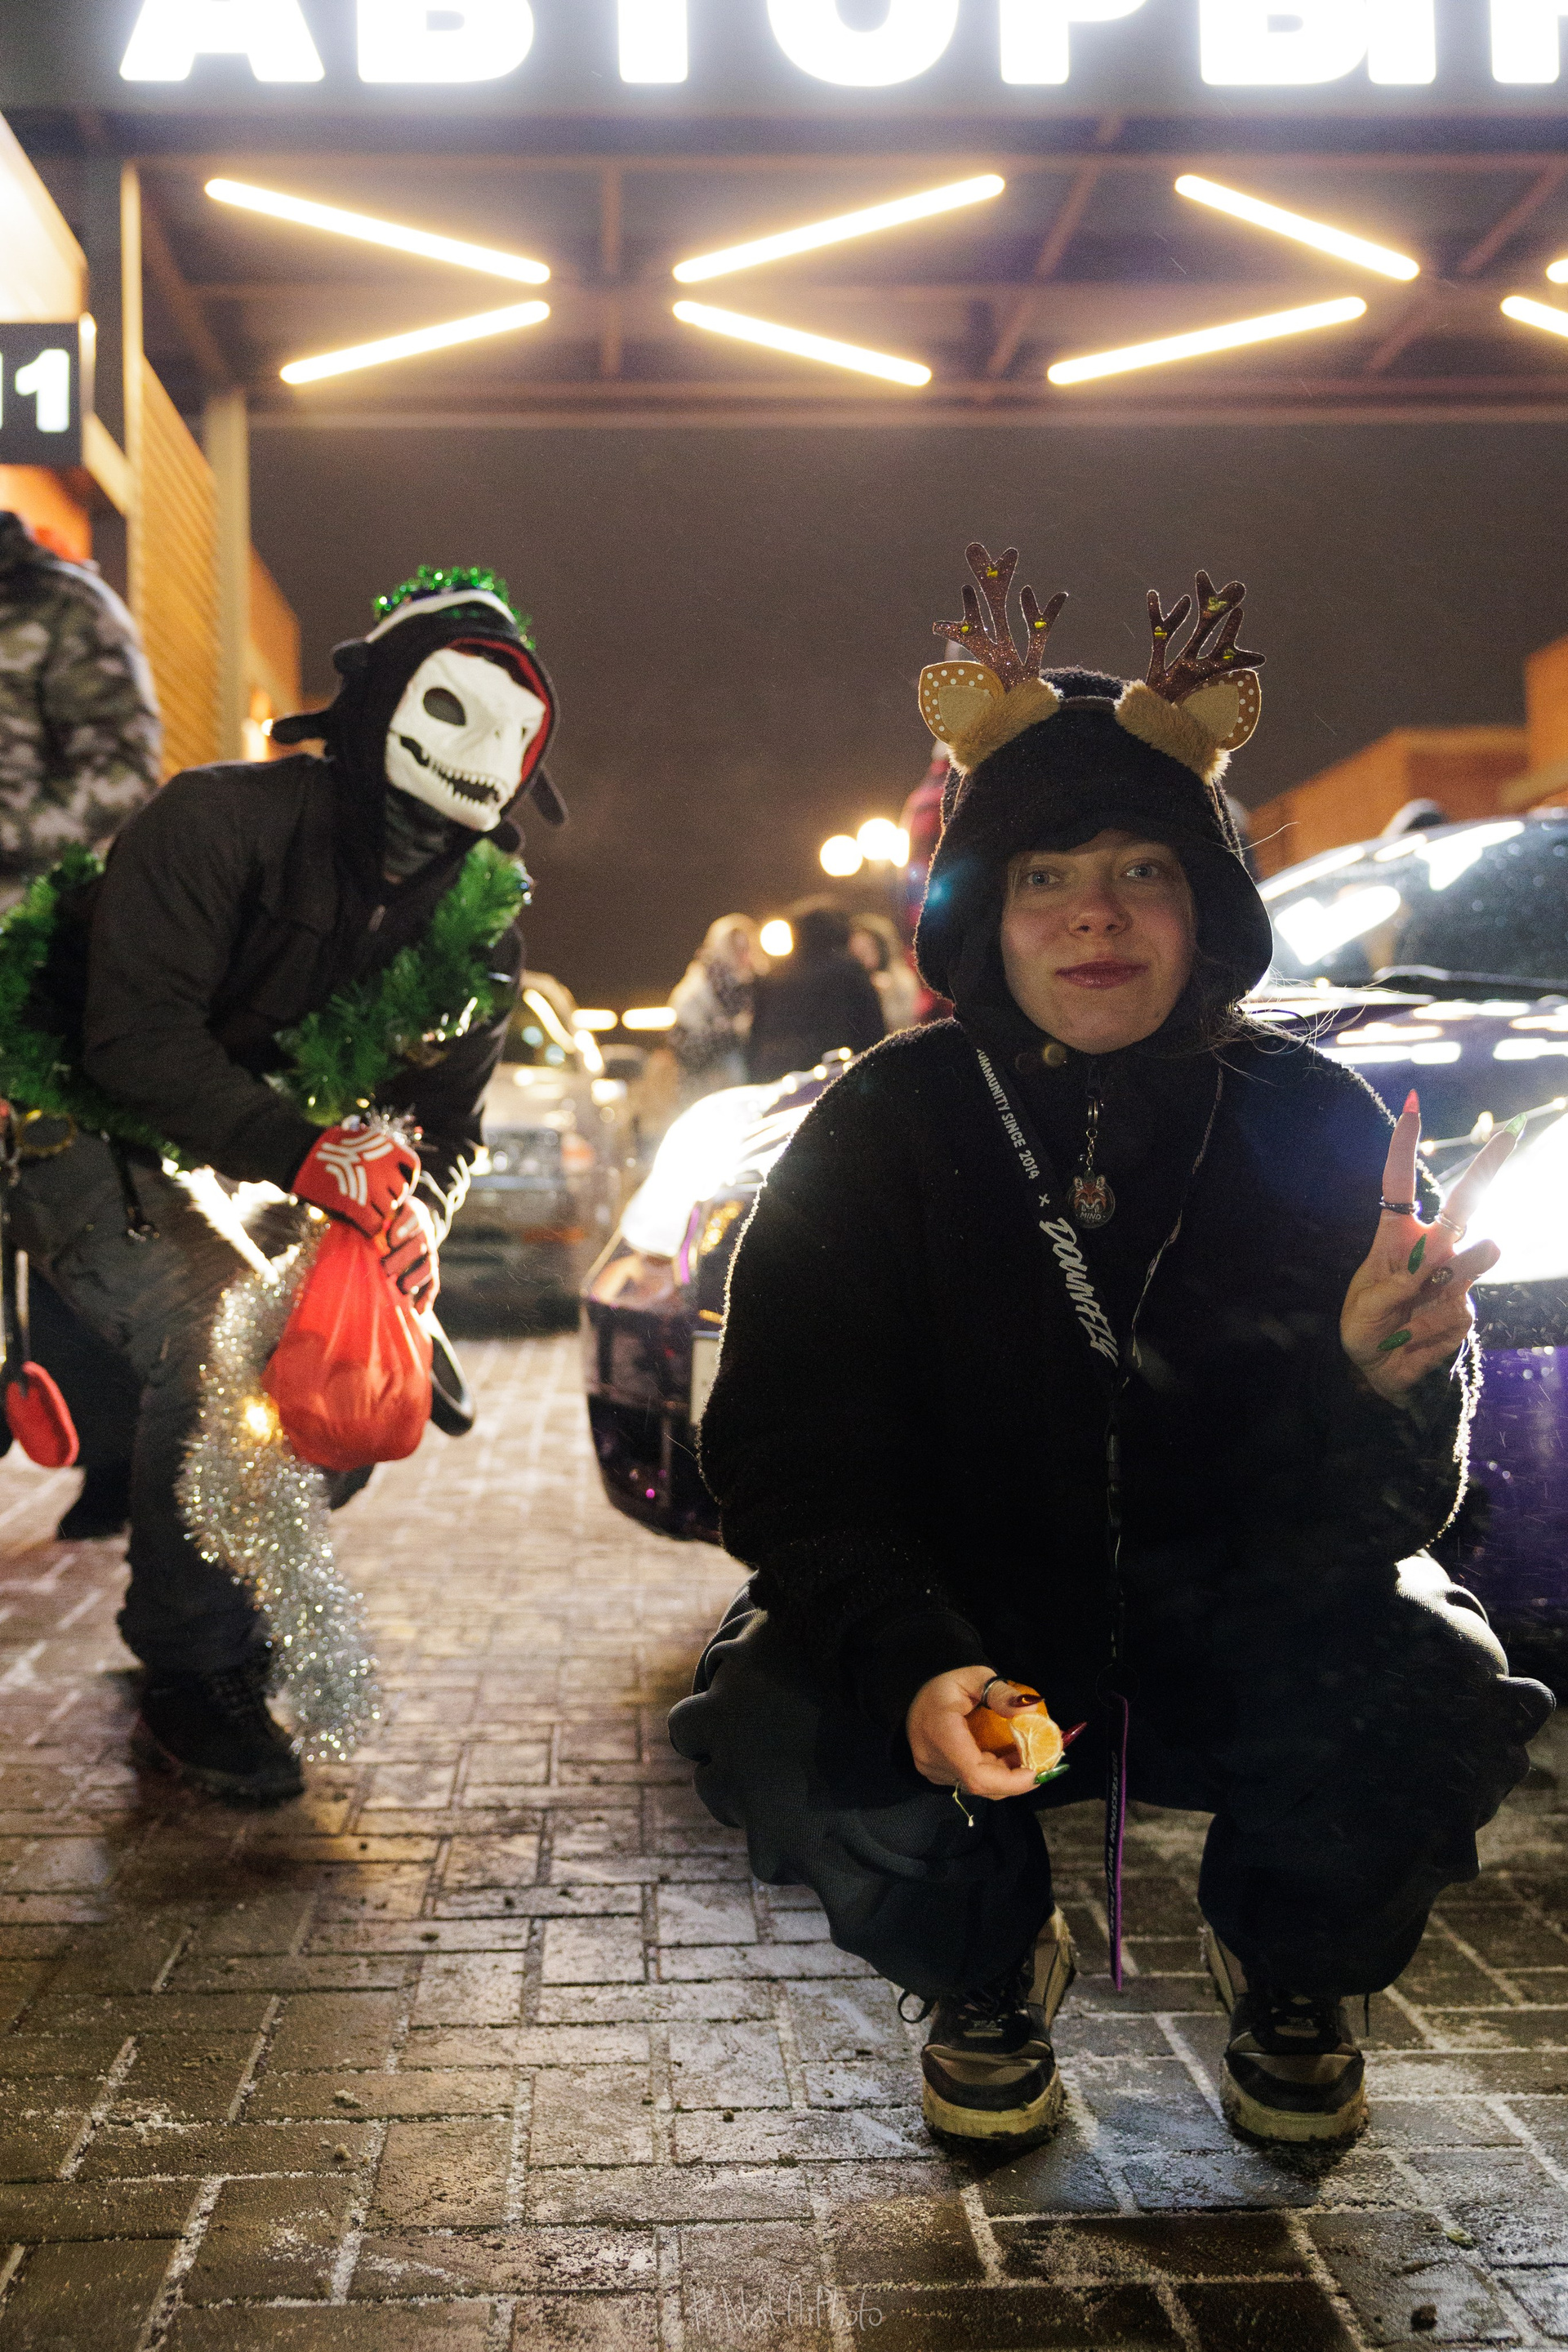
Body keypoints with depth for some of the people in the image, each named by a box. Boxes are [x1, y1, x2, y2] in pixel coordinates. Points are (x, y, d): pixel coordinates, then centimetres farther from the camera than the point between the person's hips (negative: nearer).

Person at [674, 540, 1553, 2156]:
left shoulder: (1316, 1127, -9)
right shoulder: (879, 1137, -10)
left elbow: (1376, 1514, -12)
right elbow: (790, 1462, -15)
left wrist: (1388, 1388, -37)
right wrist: (911, 1663, -35)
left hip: (1243, 1624, 1)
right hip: (963, 1618, 0)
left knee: (1428, 1703, -29)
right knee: (781, 1740, -28)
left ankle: (1288, 1969, 10)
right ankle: (988, 1969, 10)